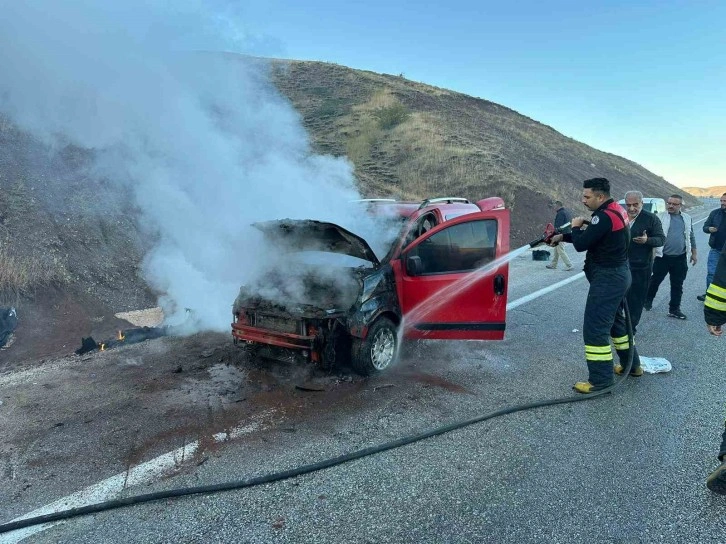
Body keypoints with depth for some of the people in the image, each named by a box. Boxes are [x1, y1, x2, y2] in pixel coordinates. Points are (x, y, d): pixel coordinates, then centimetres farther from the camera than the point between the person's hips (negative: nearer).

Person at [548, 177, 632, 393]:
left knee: (595, 327, -8)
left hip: (607, 278, -11)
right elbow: (591, 236, 18)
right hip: (619, 274, 11)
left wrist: (575, 227, -3)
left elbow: (581, 244, -23)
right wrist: (562, 236, 11)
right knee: (615, 320, 23)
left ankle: (600, 379, -4)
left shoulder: (605, 216, -23)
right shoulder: (615, 209, 9)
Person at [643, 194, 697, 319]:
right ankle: (648, 300, 30)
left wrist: (694, 253, 16)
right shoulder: (661, 217, -5)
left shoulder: (687, 218, 7)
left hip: (680, 258, 3)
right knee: (655, 281, 8)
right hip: (663, 257, -3)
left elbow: (691, 237, 16)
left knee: (677, 285, 8)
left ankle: (674, 309, 18)